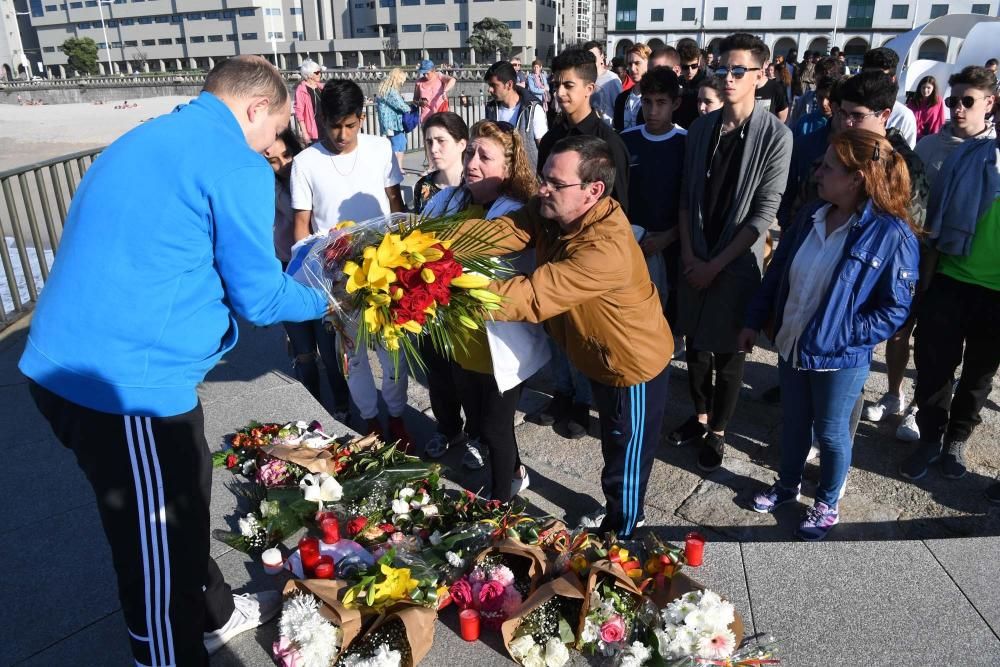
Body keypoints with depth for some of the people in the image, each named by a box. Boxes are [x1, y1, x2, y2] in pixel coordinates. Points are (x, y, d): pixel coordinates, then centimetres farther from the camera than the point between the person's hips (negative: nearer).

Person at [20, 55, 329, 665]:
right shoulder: (237, 166, -11)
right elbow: (259, 297, -10)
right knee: (158, 544, 9)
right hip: (130, 381, -10)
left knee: (178, 507, 26)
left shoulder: (141, 141, 17)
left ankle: (214, 615, 47)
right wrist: (321, 302, 10)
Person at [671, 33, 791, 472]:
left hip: (737, 264, -4)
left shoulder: (776, 136, -10)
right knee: (695, 344, 15)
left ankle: (717, 432, 26)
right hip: (694, 260, 4)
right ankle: (700, 416, 36)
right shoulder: (700, 128, 2)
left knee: (728, 353, 8)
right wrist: (689, 254, -5)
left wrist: (716, 264, -13)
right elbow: (687, 197, 5)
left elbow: (764, 214, -12)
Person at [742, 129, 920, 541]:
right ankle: (787, 484, 46)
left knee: (831, 432, 14)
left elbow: (894, 310, -15)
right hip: (791, 346, 5)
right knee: (793, 422, 22)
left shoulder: (891, 235, -19)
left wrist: (842, 335, -21)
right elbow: (777, 272, 7)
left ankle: (827, 504, 38)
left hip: (839, 358, -5)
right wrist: (754, 321, 8)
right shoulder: (810, 216, -2)